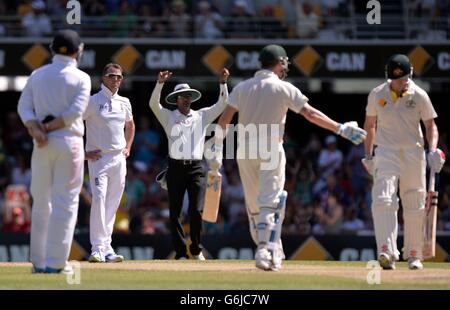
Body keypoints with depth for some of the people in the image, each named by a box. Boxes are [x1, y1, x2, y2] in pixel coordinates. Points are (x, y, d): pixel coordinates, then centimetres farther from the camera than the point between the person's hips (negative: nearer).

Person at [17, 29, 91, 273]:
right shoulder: (81, 78, -2)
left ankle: (38, 261, 12)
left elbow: (24, 107, -2)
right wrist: (48, 127, -9)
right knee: (65, 202, -1)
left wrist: (36, 129, -14)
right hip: (70, 143, -4)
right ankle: (56, 262, -6)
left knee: (41, 203, 11)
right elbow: (76, 111, -14)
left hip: (42, 145, 4)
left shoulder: (37, 75, 10)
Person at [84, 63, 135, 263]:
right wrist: (82, 152, -10)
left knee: (113, 203, 6)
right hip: (99, 158, -6)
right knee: (99, 199, -16)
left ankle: (106, 248, 10)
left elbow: (130, 125, 32)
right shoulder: (93, 102, -6)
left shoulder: (124, 103, 13)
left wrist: (128, 147, 18)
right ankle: (98, 248, -18)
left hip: (119, 159, 6)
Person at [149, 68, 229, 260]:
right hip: (176, 168, 0)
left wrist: (223, 83, -7)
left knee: (196, 210, -10)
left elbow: (222, 105, 7)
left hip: (196, 168, 0)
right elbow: (154, 104, -6)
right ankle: (180, 252, 6)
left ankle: (196, 249, 7)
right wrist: (160, 83, -20)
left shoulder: (202, 116, 14)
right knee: (174, 212, -1)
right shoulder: (168, 117, 9)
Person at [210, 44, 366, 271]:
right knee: (270, 203, -6)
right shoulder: (283, 89, -3)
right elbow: (310, 113, -7)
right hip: (270, 150, -4)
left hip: (245, 152, 4)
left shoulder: (242, 87, 7)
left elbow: (224, 119, 0)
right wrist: (340, 129, -2)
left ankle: (272, 252, 19)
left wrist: (217, 150, 1)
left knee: (254, 205, 12)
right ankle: (266, 250, -21)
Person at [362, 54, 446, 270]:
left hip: (413, 153, 1)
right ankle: (387, 252, -30)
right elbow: (370, 125, 12)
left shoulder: (419, 96, -3)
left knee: (414, 206, 5)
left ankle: (413, 254, 19)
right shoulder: (377, 95, 0)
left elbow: (431, 125, 3)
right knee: (383, 200, -19)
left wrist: (433, 150, -12)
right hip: (385, 152, -1)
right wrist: (368, 156, 9)